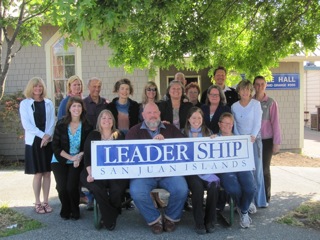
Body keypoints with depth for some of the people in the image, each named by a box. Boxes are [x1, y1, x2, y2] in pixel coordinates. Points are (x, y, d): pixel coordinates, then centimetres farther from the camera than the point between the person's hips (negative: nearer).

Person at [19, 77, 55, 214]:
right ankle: (37, 203, 12)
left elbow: (52, 122, 3)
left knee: (47, 173, 5)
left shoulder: (49, 103, 9)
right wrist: (42, 135, -16)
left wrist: (48, 135, -14)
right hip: (33, 142, -2)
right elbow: (26, 124, -8)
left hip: (49, 141, 3)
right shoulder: (25, 104, 1)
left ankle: (46, 202, 15)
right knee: (38, 173, 0)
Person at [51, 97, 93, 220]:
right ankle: (65, 210, 14)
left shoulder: (87, 126, -4)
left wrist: (79, 158, -18)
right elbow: (55, 146, -4)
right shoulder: (61, 124, -4)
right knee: (62, 187, -17)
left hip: (78, 162, 0)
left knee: (71, 187, -20)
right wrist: (71, 157, -12)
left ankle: (75, 210, 11)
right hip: (60, 160, 1)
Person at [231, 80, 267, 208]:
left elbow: (257, 123, -7)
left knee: (256, 169, -1)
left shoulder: (256, 104, -2)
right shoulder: (234, 106, 5)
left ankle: (259, 199, 10)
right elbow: (234, 125, 6)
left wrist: (252, 137, -19)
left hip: (254, 140, -2)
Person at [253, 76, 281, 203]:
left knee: (264, 168, 3)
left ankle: (265, 198, 15)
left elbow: (275, 122, -4)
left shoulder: (271, 102, -2)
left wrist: (277, 142, -7)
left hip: (266, 140, -2)